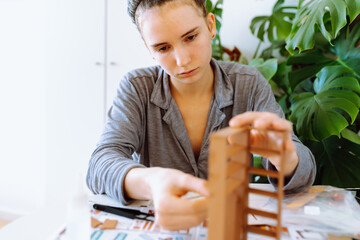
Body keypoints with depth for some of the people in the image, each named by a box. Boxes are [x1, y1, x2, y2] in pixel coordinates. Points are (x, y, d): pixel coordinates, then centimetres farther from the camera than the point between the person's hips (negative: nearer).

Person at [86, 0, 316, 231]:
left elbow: (305, 170, -11)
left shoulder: (249, 84, -4)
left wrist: (285, 159, -36)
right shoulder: (136, 88, -6)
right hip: (156, 228, 0)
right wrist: (149, 182, -42)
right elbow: (100, 168, -19)